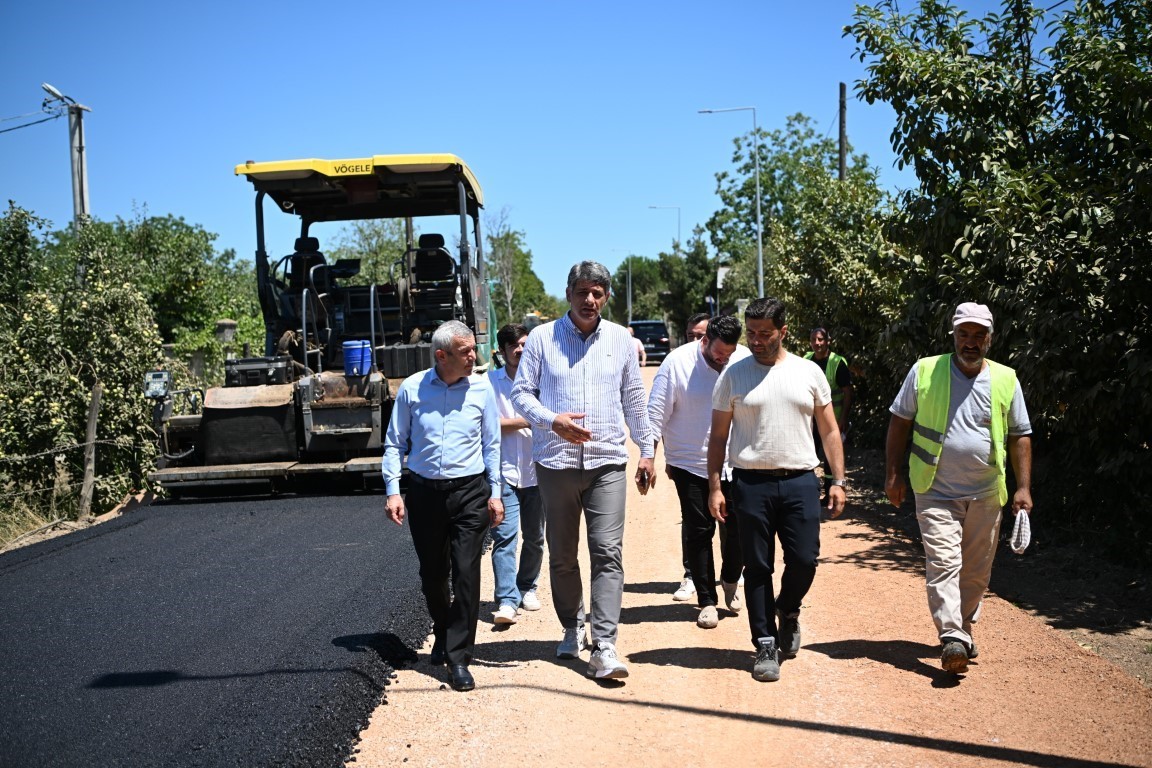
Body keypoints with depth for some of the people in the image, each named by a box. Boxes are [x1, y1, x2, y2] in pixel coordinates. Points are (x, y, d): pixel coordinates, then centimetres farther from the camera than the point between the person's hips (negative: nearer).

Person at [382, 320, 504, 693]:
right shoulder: (412, 388, -1)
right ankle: (443, 634, 38)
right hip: (424, 491, 1)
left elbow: (491, 445, 7)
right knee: (432, 574, 13)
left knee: (466, 573, -7)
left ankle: (458, 657, 1)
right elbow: (395, 443, 5)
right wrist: (393, 491, -3)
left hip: (469, 491, -1)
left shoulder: (481, 389, 0)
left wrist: (494, 493, 4)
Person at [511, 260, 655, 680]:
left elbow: (634, 399, 13)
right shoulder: (542, 338, 1)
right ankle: (572, 630, 30)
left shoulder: (620, 339, 7)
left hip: (607, 461, 0)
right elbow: (521, 393, 1)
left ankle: (604, 647, -7)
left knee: (608, 553, -8)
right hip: (555, 461, 0)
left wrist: (647, 451, 11)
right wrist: (553, 420, -16)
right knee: (562, 556, 11)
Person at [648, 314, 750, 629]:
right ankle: (706, 600, 16)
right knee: (698, 531, 4)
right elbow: (656, 413, -7)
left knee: (737, 526, 6)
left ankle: (730, 582, 34)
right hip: (690, 464, -2)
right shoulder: (677, 362, -11)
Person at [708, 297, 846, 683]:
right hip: (751, 482, -1)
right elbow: (718, 435, 5)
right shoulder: (734, 376, 3)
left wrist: (838, 481, 4)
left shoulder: (809, 372, 6)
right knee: (757, 567, 3)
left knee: (804, 560, -1)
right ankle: (766, 645, 15)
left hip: (800, 481, 1)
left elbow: (829, 429, 10)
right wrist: (714, 486, -2)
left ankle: (787, 610, 31)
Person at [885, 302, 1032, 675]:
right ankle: (952, 638, -16)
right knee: (943, 563, -14)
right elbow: (899, 421, 4)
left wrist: (1024, 487, 2)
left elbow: (1020, 436, 9)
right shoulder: (925, 372, -2)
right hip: (937, 493, -3)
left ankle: (964, 627, 30)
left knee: (977, 571, 11)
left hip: (986, 494, 3)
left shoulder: (1006, 379, 3)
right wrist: (893, 474, -1)